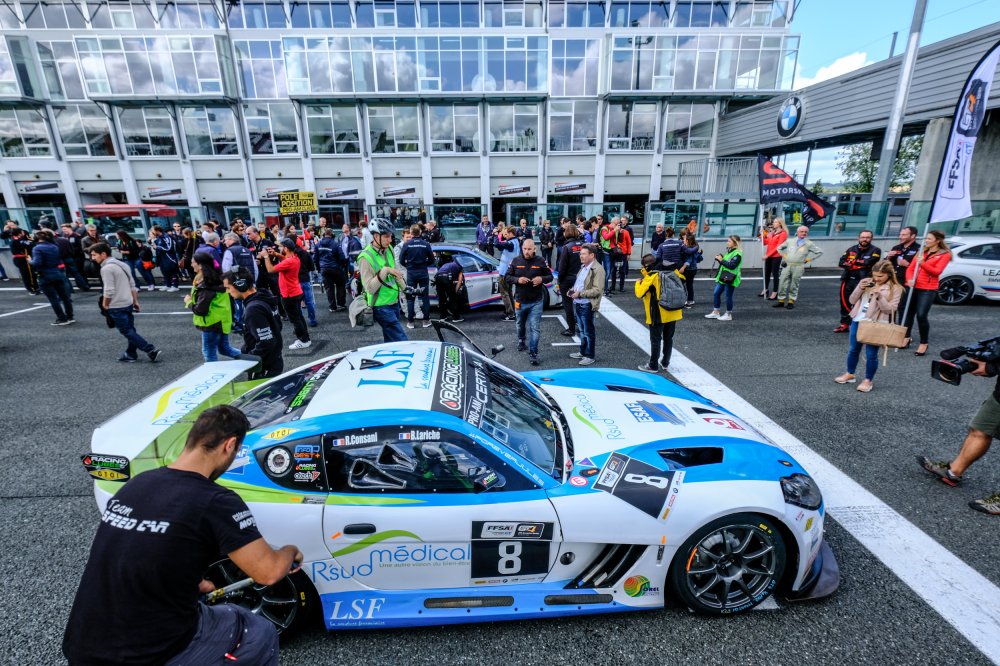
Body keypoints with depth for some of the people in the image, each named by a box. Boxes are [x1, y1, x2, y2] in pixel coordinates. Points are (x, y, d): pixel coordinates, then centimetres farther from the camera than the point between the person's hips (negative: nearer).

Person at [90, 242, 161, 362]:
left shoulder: (106, 268, -17)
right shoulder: (122, 264, 11)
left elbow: (109, 290, -20)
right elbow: (133, 285, 14)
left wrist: (105, 305, -6)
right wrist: (135, 301, 18)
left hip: (117, 306, -9)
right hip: (128, 303, 9)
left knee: (127, 331, -2)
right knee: (130, 330, 14)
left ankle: (152, 350, -9)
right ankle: (131, 354, 22)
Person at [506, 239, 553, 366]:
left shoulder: (540, 261, -4)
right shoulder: (515, 261, -2)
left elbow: (550, 276, 4)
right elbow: (507, 276, 3)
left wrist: (541, 279, -18)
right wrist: (517, 280, -17)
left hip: (536, 301, -2)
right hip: (520, 300, 2)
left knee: (535, 328, -7)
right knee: (521, 324, 23)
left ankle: (533, 353, -2)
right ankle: (521, 341, 50)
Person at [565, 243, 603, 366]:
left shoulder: (598, 269, -16)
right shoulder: (583, 267, 13)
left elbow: (597, 290, -22)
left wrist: (580, 293, -22)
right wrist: (572, 290, 6)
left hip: (587, 305, -9)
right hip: (577, 303, 9)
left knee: (589, 332, 3)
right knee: (582, 330, 19)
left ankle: (590, 356, 14)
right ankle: (583, 352, 32)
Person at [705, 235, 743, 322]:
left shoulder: (737, 254, -14)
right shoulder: (729, 251, 15)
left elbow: (732, 265, -24)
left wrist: (721, 260, -20)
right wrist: (719, 258, 3)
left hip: (730, 279, -9)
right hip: (722, 277, 9)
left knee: (728, 296, -1)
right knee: (716, 293, 10)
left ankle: (728, 315, 12)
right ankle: (715, 312, 19)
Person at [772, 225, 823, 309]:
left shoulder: (809, 244, 5)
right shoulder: (790, 241, 10)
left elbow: (820, 252, 7)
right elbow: (779, 248, 22)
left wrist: (807, 259, 2)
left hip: (798, 267, -2)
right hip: (787, 265, 2)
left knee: (794, 286, 2)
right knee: (782, 284, 0)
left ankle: (791, 302, 10)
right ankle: (781, 301, 9)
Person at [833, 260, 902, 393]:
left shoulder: (895, 289, -5)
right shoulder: (866, 282, 6)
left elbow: (890, 309, -12)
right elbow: (852, 300, 5)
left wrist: (879, 296, -22)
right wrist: (860, 288, -11)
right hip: (858, 321, 4)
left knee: (871, 354, 0)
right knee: (853, 350, 15)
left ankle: (868, 380, 14)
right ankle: (849, 374, 30)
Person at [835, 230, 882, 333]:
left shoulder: (875, 251, 0)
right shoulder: (851, 249, 12)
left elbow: (868, 263, -17)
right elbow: (841, 262, 0)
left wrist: (852, 261, -4)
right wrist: (858, 265, -13)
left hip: (862, 282, -5)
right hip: (848, 280, 5)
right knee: (844, 303, 10)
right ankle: (844, 324, 21)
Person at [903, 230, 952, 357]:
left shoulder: (945, 254, 1)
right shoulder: (922, 251, 15)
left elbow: (937, 271, -11)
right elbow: (910, 268, 9)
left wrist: (923, 264, -26)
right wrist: (910, 280, -10)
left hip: (928, 289, -5)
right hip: (913, 287, 5)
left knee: (921, 315, -12)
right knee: (908, 312, 9)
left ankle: (924, 344, 1)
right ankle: (907, 337, 24)